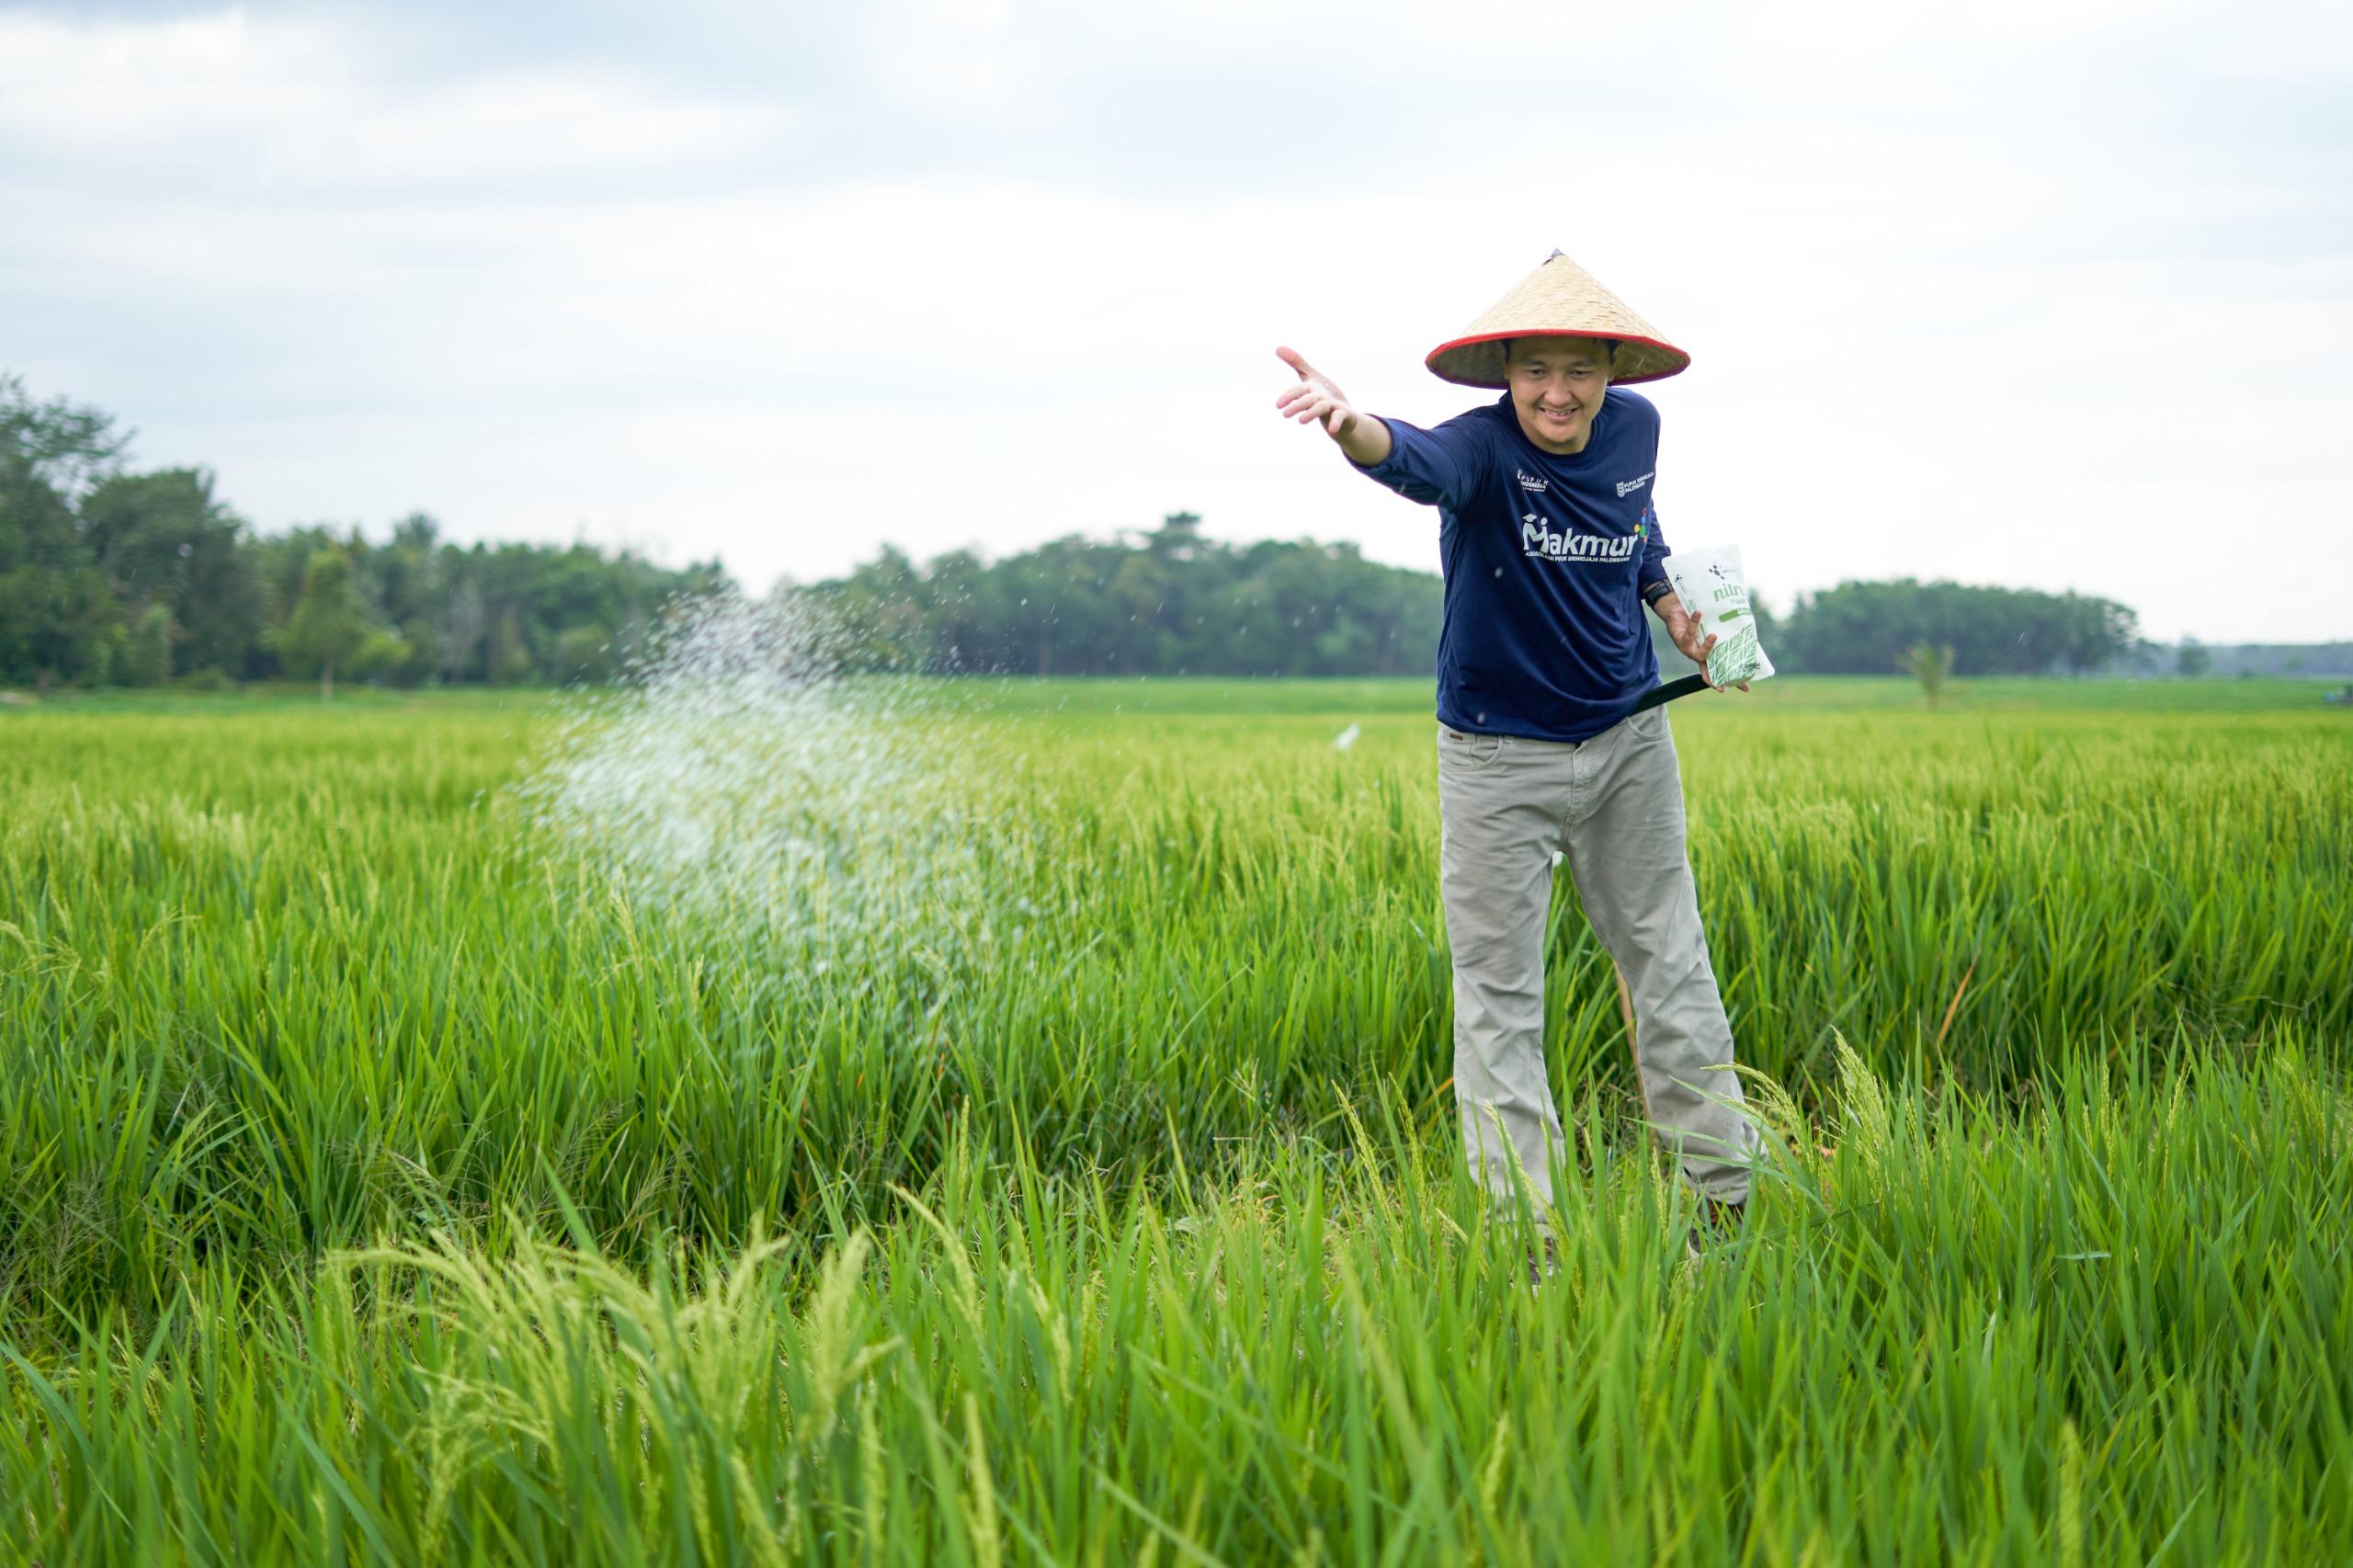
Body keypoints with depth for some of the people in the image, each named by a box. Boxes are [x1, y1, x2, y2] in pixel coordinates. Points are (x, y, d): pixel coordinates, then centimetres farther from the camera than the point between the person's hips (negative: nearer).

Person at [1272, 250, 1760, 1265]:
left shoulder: (1634, 429, -4)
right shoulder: (1485, 450, -22)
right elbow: (1416, 462, -47)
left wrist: (1675, 610, 8)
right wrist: (1353, 428, -68)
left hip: (1628, 739, 5)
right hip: (1500, 756, -4)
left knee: (1666, 961, 14)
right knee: (1498, 992, 0)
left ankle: (1727, 1193, 27)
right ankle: (1526, 1230, 8)